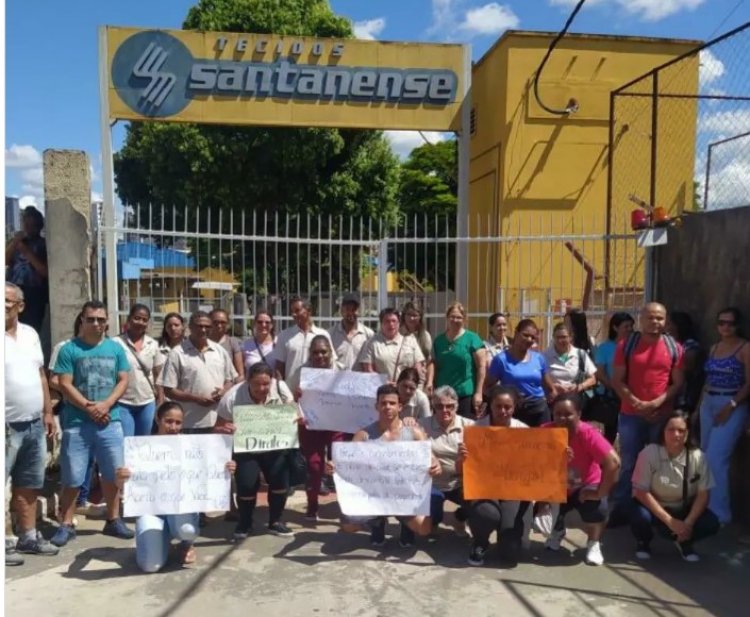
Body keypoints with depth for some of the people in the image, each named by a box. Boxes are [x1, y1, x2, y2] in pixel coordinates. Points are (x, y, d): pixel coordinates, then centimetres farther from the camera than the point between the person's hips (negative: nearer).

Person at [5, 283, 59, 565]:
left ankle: (29, 536, 28)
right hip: (8, 427, -7)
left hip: (34, 424, 7)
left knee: (28, 485, 17)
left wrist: (48, 412, 12)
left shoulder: (30, 334, 10)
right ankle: (4, 544, 12)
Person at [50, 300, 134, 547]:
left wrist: (106, 405, -10)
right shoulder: (69, 349, -1)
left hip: (110, 422, 3)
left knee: (113, 473, 10)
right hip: (77, 422, -3)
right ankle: (66, 525, 14)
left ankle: (113, 520, 23)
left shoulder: (116, 348, 8)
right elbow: (65, 384, -6)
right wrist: (89, 407, -14)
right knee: (72, 477, 2)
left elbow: (123, 381, 5)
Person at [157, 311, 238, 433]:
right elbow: (169, 390, -5)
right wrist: (196, 399, -16)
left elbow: (230, 379, 18)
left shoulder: (220, 351, 11)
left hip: (219, 422, 4)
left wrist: (224, 391, -5)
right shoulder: (177, 354, -3)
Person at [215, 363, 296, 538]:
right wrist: (224, 429, -38)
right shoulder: (232, 398, -20)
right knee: (247, 483, -18)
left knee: (280, 478, -15)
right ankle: (244, 523, 11)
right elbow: (218, 429, -14)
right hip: (244, 449, -2)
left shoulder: (281, 392, -14)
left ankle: (276, 521, 10)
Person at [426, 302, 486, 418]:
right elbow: (433, 363, 11)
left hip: (466, 394, -4)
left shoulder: (472, 338, -3)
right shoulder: (439, 340, 11)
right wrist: (429, 381, -7)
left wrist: (478, 392, -10)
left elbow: (482, 366, -6)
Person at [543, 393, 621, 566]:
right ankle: (557, 531, 21)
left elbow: (613, 463, -32)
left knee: (596, 507, -31)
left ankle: (594, 544, 4)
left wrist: (599, 493, -30)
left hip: (585, 486, -2)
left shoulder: (588, 434, -28)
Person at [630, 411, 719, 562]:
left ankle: (684, 541, 11)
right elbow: (641, 492, -20)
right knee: (640, 518, -34)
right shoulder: (649, 453, -22)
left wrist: (688, 523, -23)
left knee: (711, 523, -24)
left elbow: (703, 495, -10)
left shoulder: (698, 457, -15)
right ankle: (643, 541, 5)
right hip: (653, 507, -2)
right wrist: (669, 521, -25)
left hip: (683, 509, 2)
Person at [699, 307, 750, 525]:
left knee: (716, 459, -10)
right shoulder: (714, 348, 13)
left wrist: (731, 406, -18)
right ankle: (708, 506, 22)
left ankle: (719, 512, 1)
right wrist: (700, 404, 11)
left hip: (732, 407, -7)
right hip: (708, 404, 7)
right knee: (707, 458, 10)